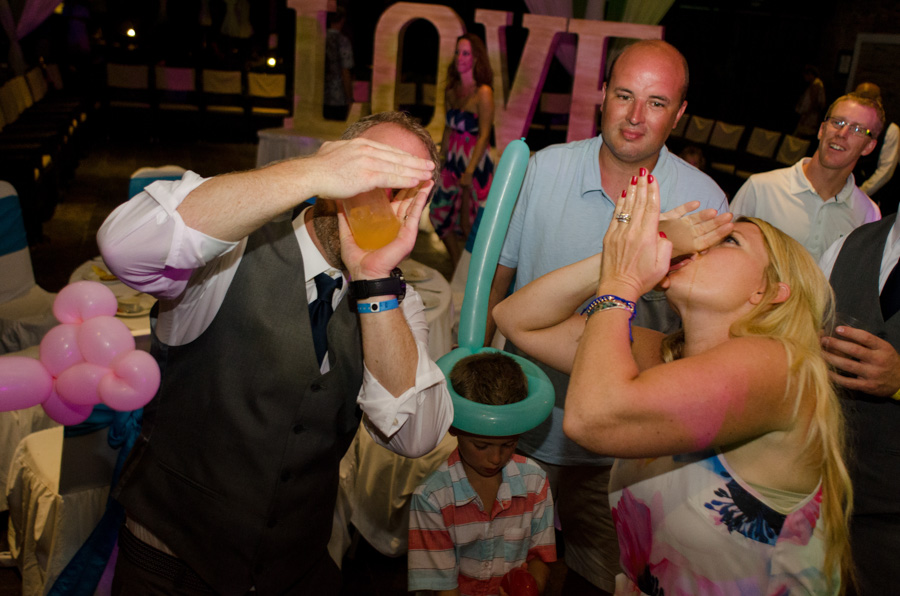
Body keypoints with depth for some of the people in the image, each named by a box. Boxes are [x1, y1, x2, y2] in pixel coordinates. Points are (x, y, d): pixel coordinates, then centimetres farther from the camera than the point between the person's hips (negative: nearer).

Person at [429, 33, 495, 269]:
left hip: (475, 163, -7)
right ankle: (457, 265, 28)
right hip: (452, 161, 7)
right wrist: (442, 160, 12)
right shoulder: (451, 91, 8)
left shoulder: (483, 93, -12)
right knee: (439, 214, 10)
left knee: (468, 224, -1)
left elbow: (484, 135, -15)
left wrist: (469, 171, -18)